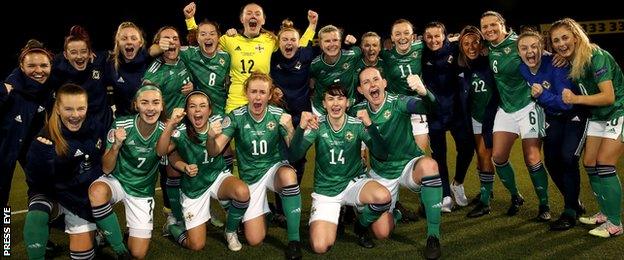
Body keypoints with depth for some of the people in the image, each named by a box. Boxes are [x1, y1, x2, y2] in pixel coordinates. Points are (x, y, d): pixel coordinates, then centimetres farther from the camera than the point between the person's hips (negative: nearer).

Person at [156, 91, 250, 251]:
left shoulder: (217, 122, -13)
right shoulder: (181, 132, -18)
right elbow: (161, 152, -34)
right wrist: (171, 124, -46)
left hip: (218, 175, 2)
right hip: (194, 186, -1)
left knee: (243, 192, -34)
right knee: (196, 245, -3)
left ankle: (231, 232, -2)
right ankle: (173, 226, 32)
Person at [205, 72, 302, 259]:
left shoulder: (278, 115, -12)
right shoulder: (236, 117, -10)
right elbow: (214, 152, -13)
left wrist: (290, 130, -34)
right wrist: (211, 137, -36)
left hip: (275, 167, 0)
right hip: (250, 176, 1)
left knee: (288, 175, -39)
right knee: (254, 240, -7)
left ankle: (294, 239, -23)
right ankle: (265, 212, 30)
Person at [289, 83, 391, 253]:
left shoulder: (357, 125, -8)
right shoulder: (317, 126, -8)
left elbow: (382, 155, -17)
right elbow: (295, 156, -19)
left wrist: (370, 125, -32)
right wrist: (301, 128, -36)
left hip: (353, 182, 1)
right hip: (325, 191, -1)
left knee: (383, 196, -32)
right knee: (320, 247, -18)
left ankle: (361, 226, 2)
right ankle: (336, 217, 17)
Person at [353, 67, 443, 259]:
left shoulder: (398, 103, -18)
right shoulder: (359, 111, -7)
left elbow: (429, 106, -38)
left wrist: (423, 92, -59)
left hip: (409, 165, -3)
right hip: (381, 173, 3)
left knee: (429, 165, -40)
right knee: (381, 233, -5)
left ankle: (433, 235, -25)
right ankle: (393, 208, 34)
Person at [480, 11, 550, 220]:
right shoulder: (489, 50, 4)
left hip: (528, 106, -6)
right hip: (506, 109, 6)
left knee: (531, 159, -6)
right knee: (498, 157, 2)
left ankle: (544, 205, 11)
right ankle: (516, 197, 24)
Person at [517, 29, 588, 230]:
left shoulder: (555, 65, -30)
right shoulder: (522, 69, -13)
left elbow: (566, 102, -32)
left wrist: (543, 95, -42)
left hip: (575, 113, -6)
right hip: (553, 116, 6)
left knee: (567, 157, -19)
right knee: (551, 161, 2)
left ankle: (570, 212, -5)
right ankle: (574, 204, 23)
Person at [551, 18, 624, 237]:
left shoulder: (596, 57, -22)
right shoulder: (568, 62, 0)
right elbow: (565, 95, 7)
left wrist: (576, 99, -32)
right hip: (598, 117, 8)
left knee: (604, 164, -13)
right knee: (589, 164, 7)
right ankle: (605, 214, 22)